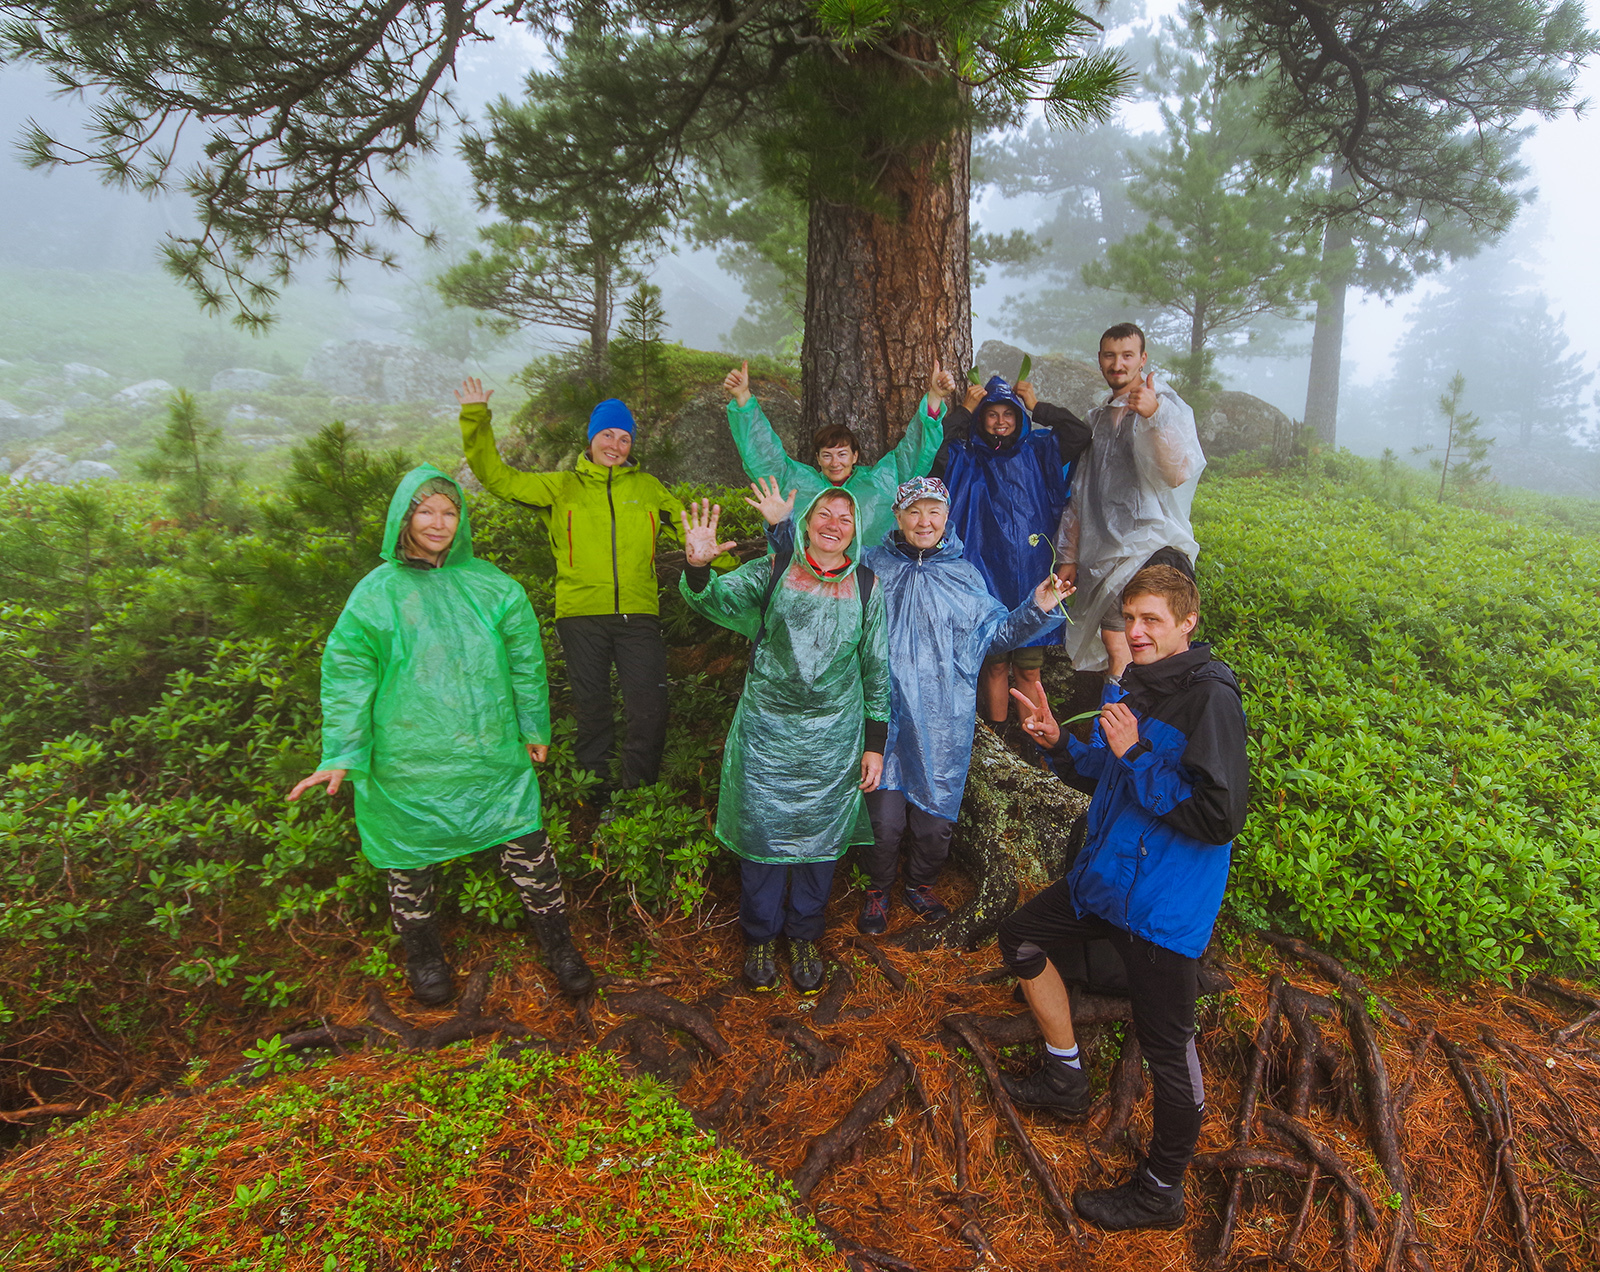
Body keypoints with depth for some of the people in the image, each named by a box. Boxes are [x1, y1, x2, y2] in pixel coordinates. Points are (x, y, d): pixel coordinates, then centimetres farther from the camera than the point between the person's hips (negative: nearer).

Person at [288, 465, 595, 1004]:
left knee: (527, 844, 3)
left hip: (492, 752, 1)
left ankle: (556, 942, 23)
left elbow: (526, 660, 9)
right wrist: (341, 756, -6)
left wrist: (534, 726, 12)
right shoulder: (375, 595, -3)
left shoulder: (491, 585, 2)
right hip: (408, 755, -1)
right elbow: (347, 676, -1)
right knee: (411, 857, 12)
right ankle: (421, 952, 37)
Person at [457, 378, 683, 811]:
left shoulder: (647, 488, 14)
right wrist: (476, 419, -4)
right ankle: (598, 800, 24)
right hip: (581, 615, 0)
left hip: (638, 616, 0)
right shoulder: (561, 487, 10)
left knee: (649, 712, -7)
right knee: (592, 712, 10)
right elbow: (497, 477, 6)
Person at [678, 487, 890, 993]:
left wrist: (875, 744, 4)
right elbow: (717, 598, -17)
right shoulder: (771, 571, -2)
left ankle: (804, 936, 34)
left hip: (833, 740, 1)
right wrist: (698, 566, -40)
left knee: (820, 835, 11)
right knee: (761, 832, 8)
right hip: (765, 730, -1)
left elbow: (876, 668, 6)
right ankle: (760, 937, 30)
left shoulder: (867, 587, 2)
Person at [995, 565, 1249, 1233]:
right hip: (1108, 874, 9)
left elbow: (1221, 816, -26)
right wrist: (1059, 743, -1)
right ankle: (1066, 1079, 37)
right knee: (1021, 938, 21)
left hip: (1164, 901, -9)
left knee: (1167, 1049, 2)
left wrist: (1137, 754, -27)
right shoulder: (1127, 684, 5)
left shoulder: (1210, 699, -22)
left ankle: (1161, 1191, 24)